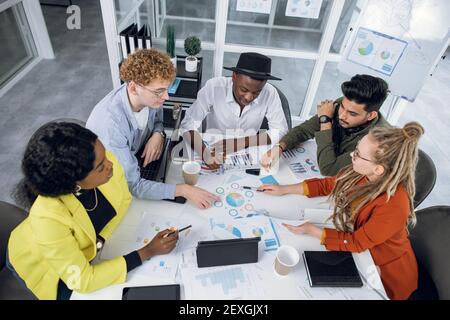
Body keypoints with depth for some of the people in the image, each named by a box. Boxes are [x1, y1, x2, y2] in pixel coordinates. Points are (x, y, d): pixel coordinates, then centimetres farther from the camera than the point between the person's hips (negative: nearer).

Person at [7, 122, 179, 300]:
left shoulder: (107, 162, -30)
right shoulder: (48, 216, -42)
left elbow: (123, 200, -8)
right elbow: (82, 280, -30)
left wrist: (100, 238, -22)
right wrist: (148, 252, -31)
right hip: (44, 263, -3)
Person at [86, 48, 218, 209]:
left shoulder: (149, 97, -19)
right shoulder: (111, 121, -38)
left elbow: (157, 121, 4)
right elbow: (133, 184, -36)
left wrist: (158, 135, -19)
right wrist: (183, 190, -40)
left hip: (138, 160, 6)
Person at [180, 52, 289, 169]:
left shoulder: (269, 93, -17)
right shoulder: (214, 87, -20)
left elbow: (280, 131, -13)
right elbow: (188, 124, -19)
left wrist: (238, 143, -24)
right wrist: (205, 152, -38)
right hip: (213, 150, 0)